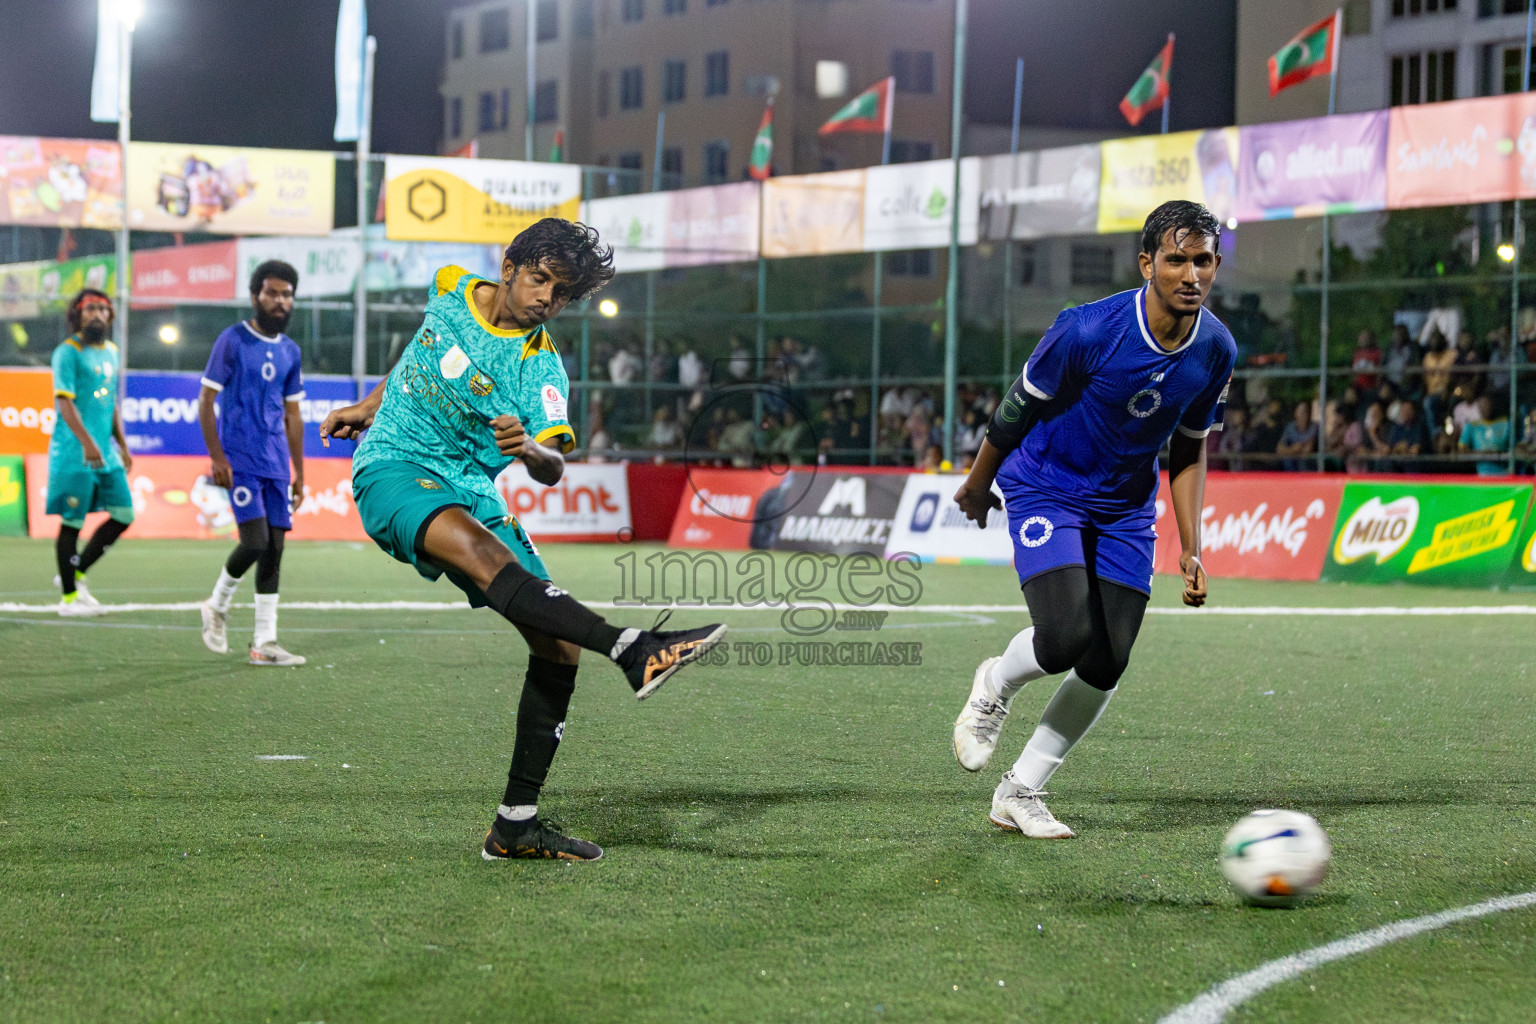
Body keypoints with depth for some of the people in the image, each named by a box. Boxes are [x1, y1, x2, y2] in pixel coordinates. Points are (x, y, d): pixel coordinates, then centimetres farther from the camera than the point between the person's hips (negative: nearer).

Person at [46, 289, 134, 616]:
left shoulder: (110, 352, 16)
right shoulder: (68, 352, -8)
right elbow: (64, 401, -17)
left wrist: (123, 446, 21)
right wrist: (87, 442, -27)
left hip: (105, 451, 8)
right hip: (75, 453, -8)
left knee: (124, 514, 5)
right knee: (72, 522, -3)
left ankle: (75, 573, 16)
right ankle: (69, 596, 5)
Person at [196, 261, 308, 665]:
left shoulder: (291, 352, 13)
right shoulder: (232, 341, -5)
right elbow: (206, 400, -5)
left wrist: (299, 474, 16)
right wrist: (217, 457, -13)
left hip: (277, 463, 6)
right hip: (240, 460, -6)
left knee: (275, 548, 2)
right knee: (255, 542, -15)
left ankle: (264, 643, 5)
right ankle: (218, 605, 13)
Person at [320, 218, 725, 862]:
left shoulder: (540, 370, -6)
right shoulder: (449, 292, 1)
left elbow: (552, 469, -20)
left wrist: (534, 452, -42)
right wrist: (369, 407, 32)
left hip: (470, 491, 2)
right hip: (392, 469, -2)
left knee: (557, 646, -9)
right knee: (479, 548, -35)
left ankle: (517, 823, 0)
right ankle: (634, 651, -53)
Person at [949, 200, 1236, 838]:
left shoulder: (1216, 350, -8)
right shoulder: (1089, 331, -25)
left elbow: (1190, 449, 6)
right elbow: (1018, 408, -8)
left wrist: (1190, 550, 1)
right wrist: (977, 485, 5)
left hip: (1125, 508, 5)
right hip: (1045, 490, -5)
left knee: (1107, 665, -4)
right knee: (1066, 636, -25)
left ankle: (1020, 793, 14)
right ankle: (995, 687, 11)